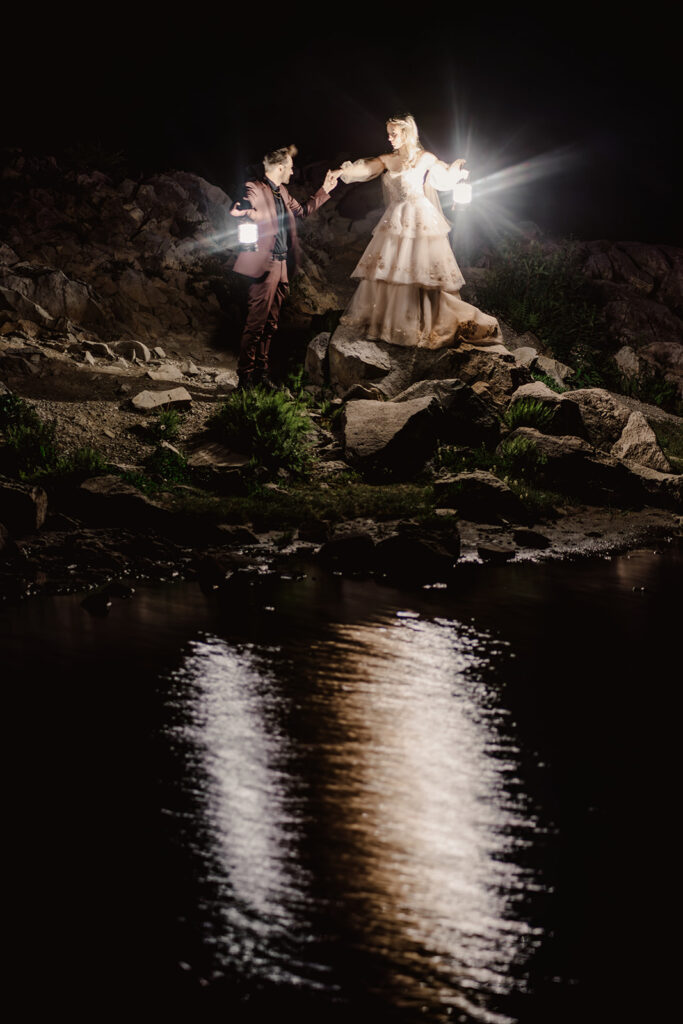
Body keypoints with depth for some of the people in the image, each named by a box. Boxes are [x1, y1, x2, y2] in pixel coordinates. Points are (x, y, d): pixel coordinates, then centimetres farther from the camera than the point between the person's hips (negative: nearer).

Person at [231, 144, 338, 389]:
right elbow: (235, 212, -20)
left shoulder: (283, 193, 19)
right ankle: (245, 378, -4)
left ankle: (261, 372, 19)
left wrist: (324, 190, 33)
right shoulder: (255, 189, -7)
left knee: (270, 324, 12)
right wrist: (251, 213, -39)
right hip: (264, 265, -9)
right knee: (255, 323, -8)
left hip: (283, 266, 9)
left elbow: (302, 211, 33)